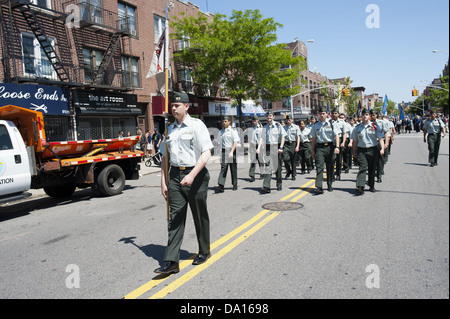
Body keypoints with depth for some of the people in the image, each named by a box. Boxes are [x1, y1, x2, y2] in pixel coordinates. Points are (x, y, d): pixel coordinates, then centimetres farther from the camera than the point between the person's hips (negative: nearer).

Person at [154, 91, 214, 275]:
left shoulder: (197, 125, -3)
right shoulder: (170, 129, 14)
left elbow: (206, 153, -12)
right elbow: (165, 156, 16)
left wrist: (192, 175, -22)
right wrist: (163, 182, 10)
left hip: (195, 174, -4)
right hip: (175, 176, 5)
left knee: (200, 216, 9)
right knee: (175, 218, 1)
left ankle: (204, 252, 29)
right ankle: (171, 261, 4)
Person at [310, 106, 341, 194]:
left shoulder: (332, 124, 4)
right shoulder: (315, 125, 8)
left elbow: (336, 135, -1)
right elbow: (313, 138, 11)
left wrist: (337, 147, -12)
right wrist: (313, 150, 9)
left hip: (330, 147, 0)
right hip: (319, 147, 0)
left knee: (330, 167, 9)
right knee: (319, 167, -11)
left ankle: (330, 185, 26)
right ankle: (318, 187, -17)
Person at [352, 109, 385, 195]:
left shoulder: (375, 126, 3)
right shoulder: (357, 127, 8)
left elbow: (380, 138, -2)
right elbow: (354, 141, 13)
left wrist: (382, 149, -15)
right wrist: (354, 152, 13)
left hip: (373, 150, 0)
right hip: (361, 150, 0)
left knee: (372, 169, 10)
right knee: (363, 168, -13)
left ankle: (371, 186, 26)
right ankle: (360, 187, -23)